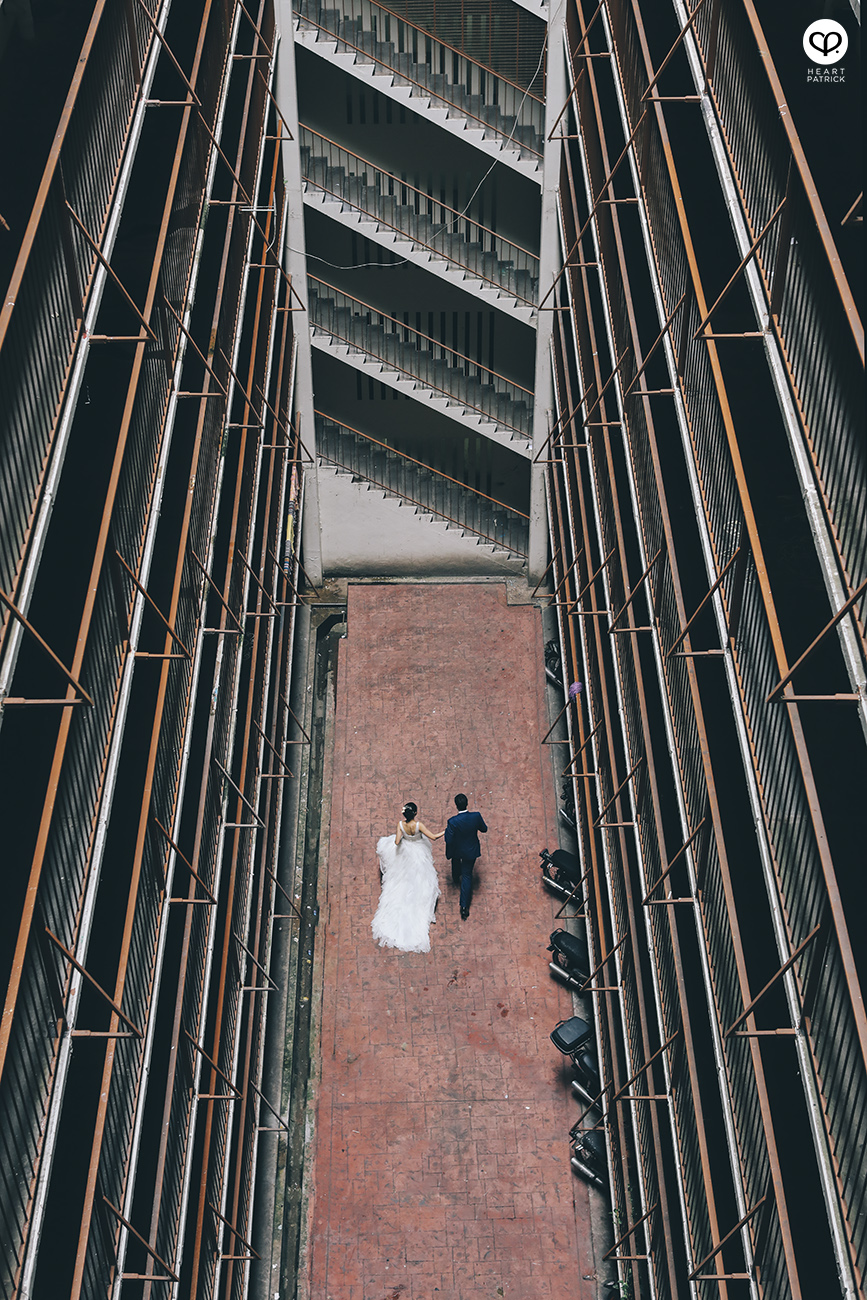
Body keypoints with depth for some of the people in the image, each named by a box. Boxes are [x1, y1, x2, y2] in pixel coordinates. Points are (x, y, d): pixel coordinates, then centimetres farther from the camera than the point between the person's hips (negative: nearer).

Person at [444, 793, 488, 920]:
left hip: (457, 850, -1)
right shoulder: (476, 816, -26)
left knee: (456, 862, 35)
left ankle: (456, 878, 67)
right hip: (471, 851, 1)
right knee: (467, 875, 15)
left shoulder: (452, 822, -34)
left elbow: (449, 840, -25)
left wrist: (446, 830, -6)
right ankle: (464, 906, 12)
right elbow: (484, 830, -9)